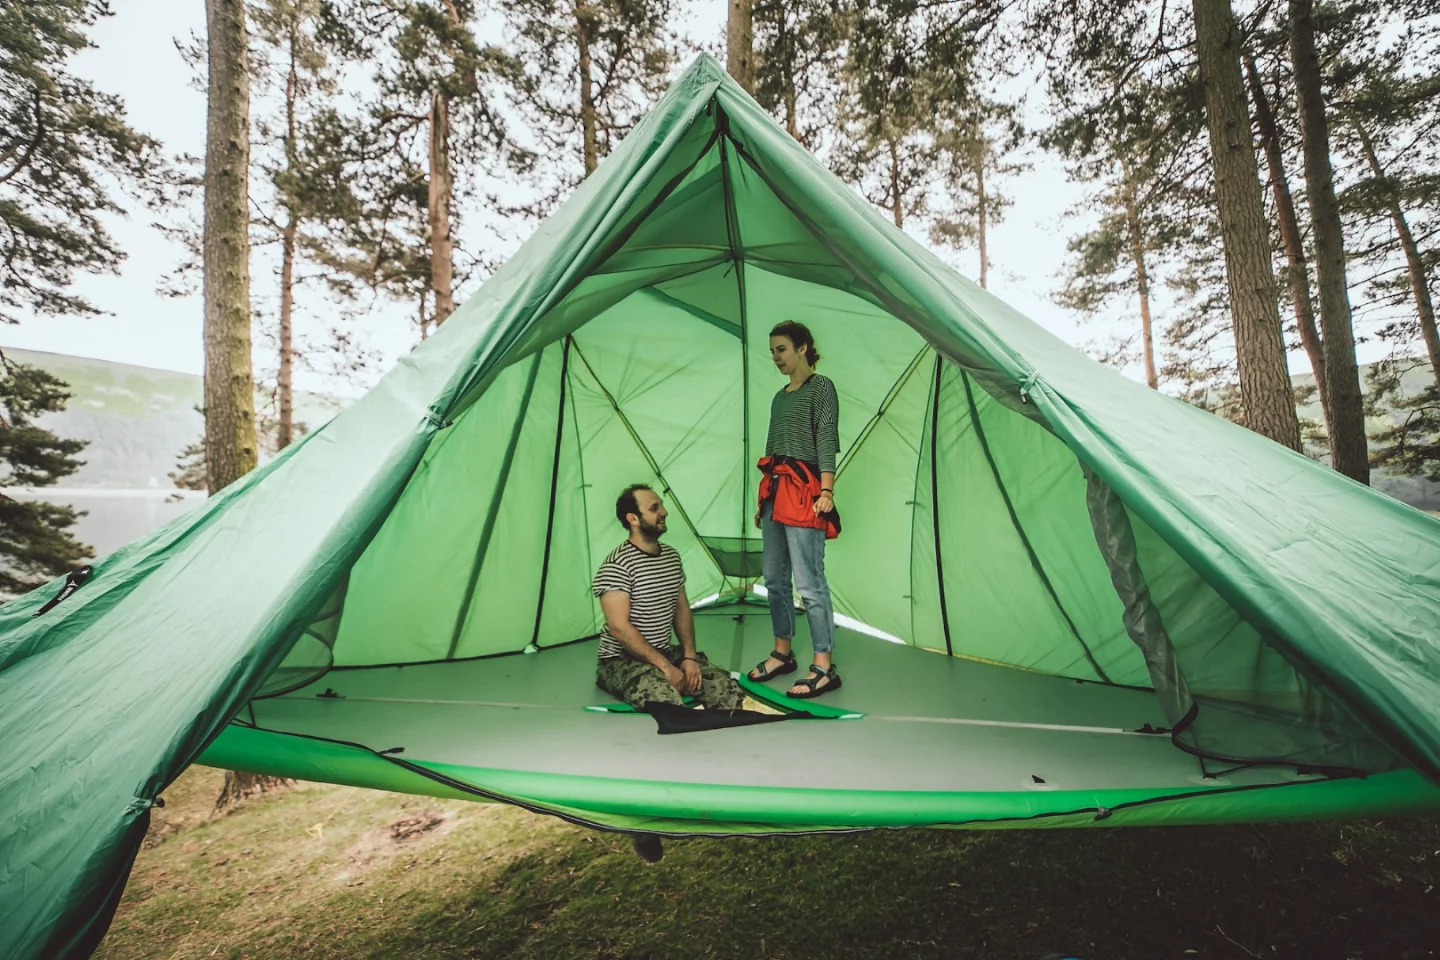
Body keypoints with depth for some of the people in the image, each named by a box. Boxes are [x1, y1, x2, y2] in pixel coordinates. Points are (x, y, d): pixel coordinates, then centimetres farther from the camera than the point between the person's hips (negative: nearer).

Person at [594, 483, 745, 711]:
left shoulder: (672, 556, 6)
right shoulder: (617, 565, -18)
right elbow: (619, 628, -22)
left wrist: (689, 656, -2)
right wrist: (664, 666, -21)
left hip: (665, 652, 6)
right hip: (622, 661, -6)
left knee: (724, 685, -17)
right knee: (666, 701, -36)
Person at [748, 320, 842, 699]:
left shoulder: (821, 387, 0)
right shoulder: (780, 397, 21)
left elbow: (827, 441, -10)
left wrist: (826, 490, -19)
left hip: (803, 491, -8)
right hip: (775, 491, 8)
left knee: (808, 582, -9)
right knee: (775, 577, 11)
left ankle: (824, 667, -1)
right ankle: (782, 653, 24)